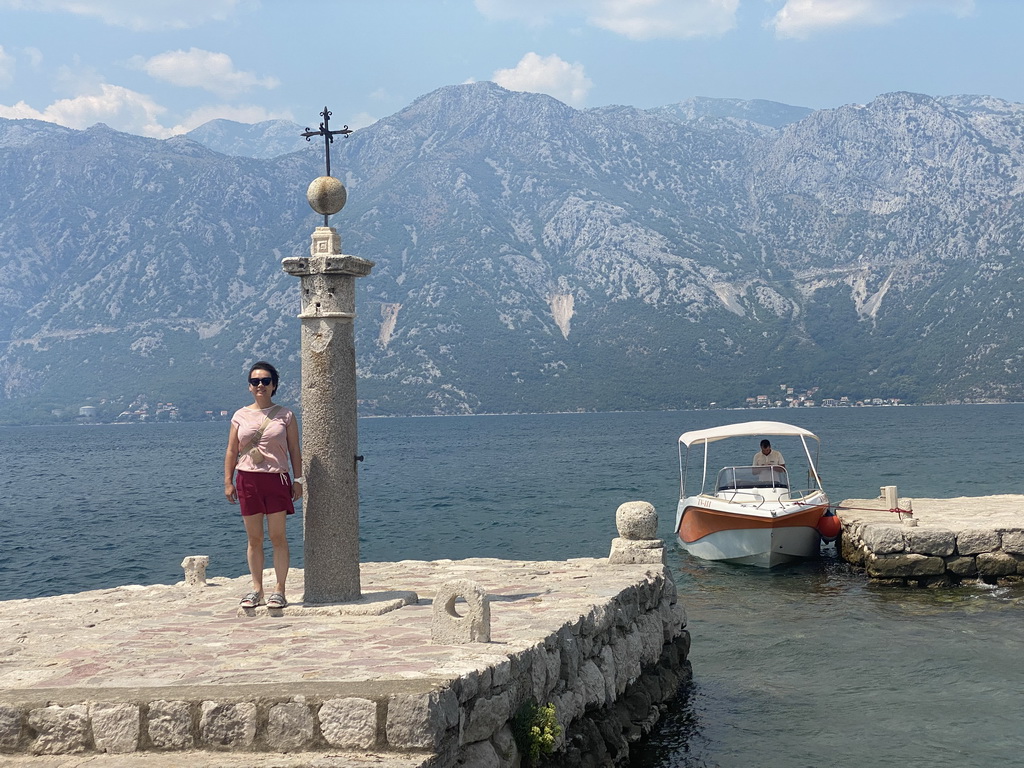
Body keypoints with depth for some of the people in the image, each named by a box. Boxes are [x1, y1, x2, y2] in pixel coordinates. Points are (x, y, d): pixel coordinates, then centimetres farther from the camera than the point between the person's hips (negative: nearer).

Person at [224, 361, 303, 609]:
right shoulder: (241, 416, 8)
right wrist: (228, 482, 3)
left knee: (277, 536, -3)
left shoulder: (285, 415, 5)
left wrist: (298, 480, 0)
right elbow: (231, 451, 10)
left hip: (276, 479, -2)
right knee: (254, 538, 5)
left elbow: (294, 450, 6)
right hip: (247, 479, 2)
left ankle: (279, 590, 1)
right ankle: (257, 589, 12)